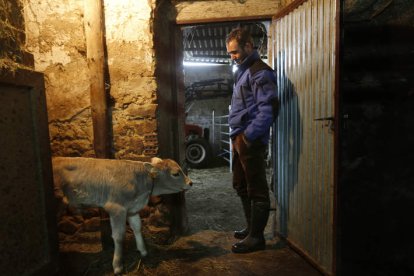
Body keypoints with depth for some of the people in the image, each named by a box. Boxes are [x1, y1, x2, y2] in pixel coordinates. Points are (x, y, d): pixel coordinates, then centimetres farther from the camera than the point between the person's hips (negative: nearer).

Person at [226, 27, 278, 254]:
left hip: (251, 140, -10)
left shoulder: (259, 72, -9)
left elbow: (268, 108, -19)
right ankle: (251, 228, 33)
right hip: (239, 138, 10)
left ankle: (256, 237, 12)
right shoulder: (243, 71, 20)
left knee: (256, 189, 0)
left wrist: (249, 135, -21)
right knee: (241, 186, 18)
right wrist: (237, 136, 15)